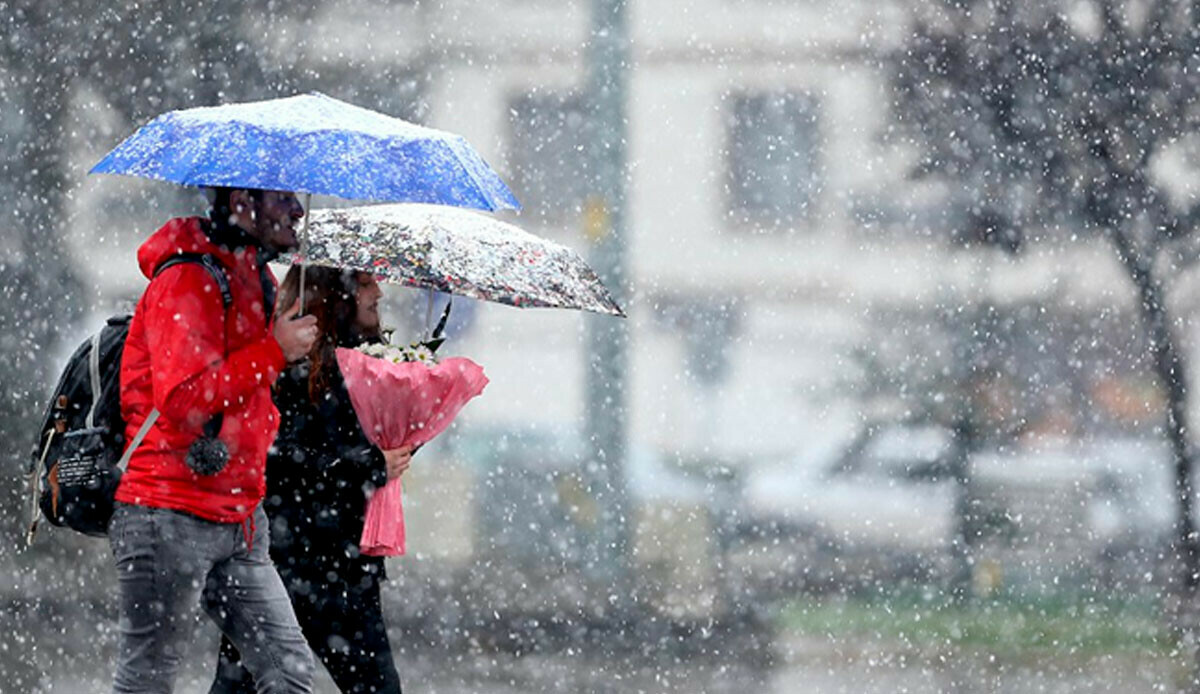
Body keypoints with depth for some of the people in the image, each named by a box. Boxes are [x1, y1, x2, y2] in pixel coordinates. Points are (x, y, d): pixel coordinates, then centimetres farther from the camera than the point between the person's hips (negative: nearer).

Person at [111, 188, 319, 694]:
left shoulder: (255, 281, 17)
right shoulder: (189, 281, -13)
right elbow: (183, 399, -24)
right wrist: (273, 351, -18)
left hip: (237, 518, 9)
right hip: (170, 517, -9)